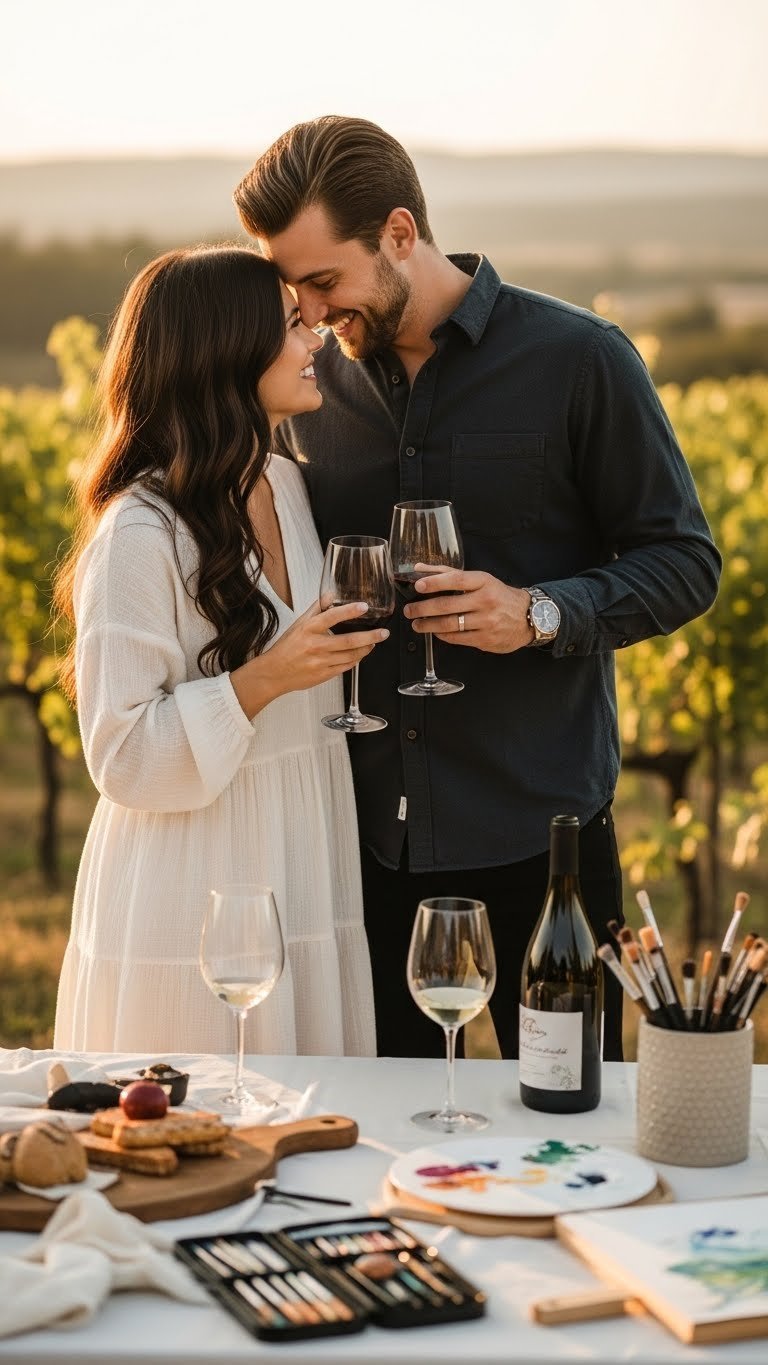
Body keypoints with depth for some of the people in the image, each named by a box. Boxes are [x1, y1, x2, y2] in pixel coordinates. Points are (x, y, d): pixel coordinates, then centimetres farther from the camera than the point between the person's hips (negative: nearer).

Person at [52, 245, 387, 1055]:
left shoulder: (287, 486, 6)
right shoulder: (140, 533, -17)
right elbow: (124, 759, -16)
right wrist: (261, 682, -24)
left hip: (307, 888, 7)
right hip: (197, 912, -7)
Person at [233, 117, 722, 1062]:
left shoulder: (578, 360, -6)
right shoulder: (313, 386, 7)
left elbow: (684, 562, -3)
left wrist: (540, 613, -19)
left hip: (538, 829, -3)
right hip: (366, 831, 4)